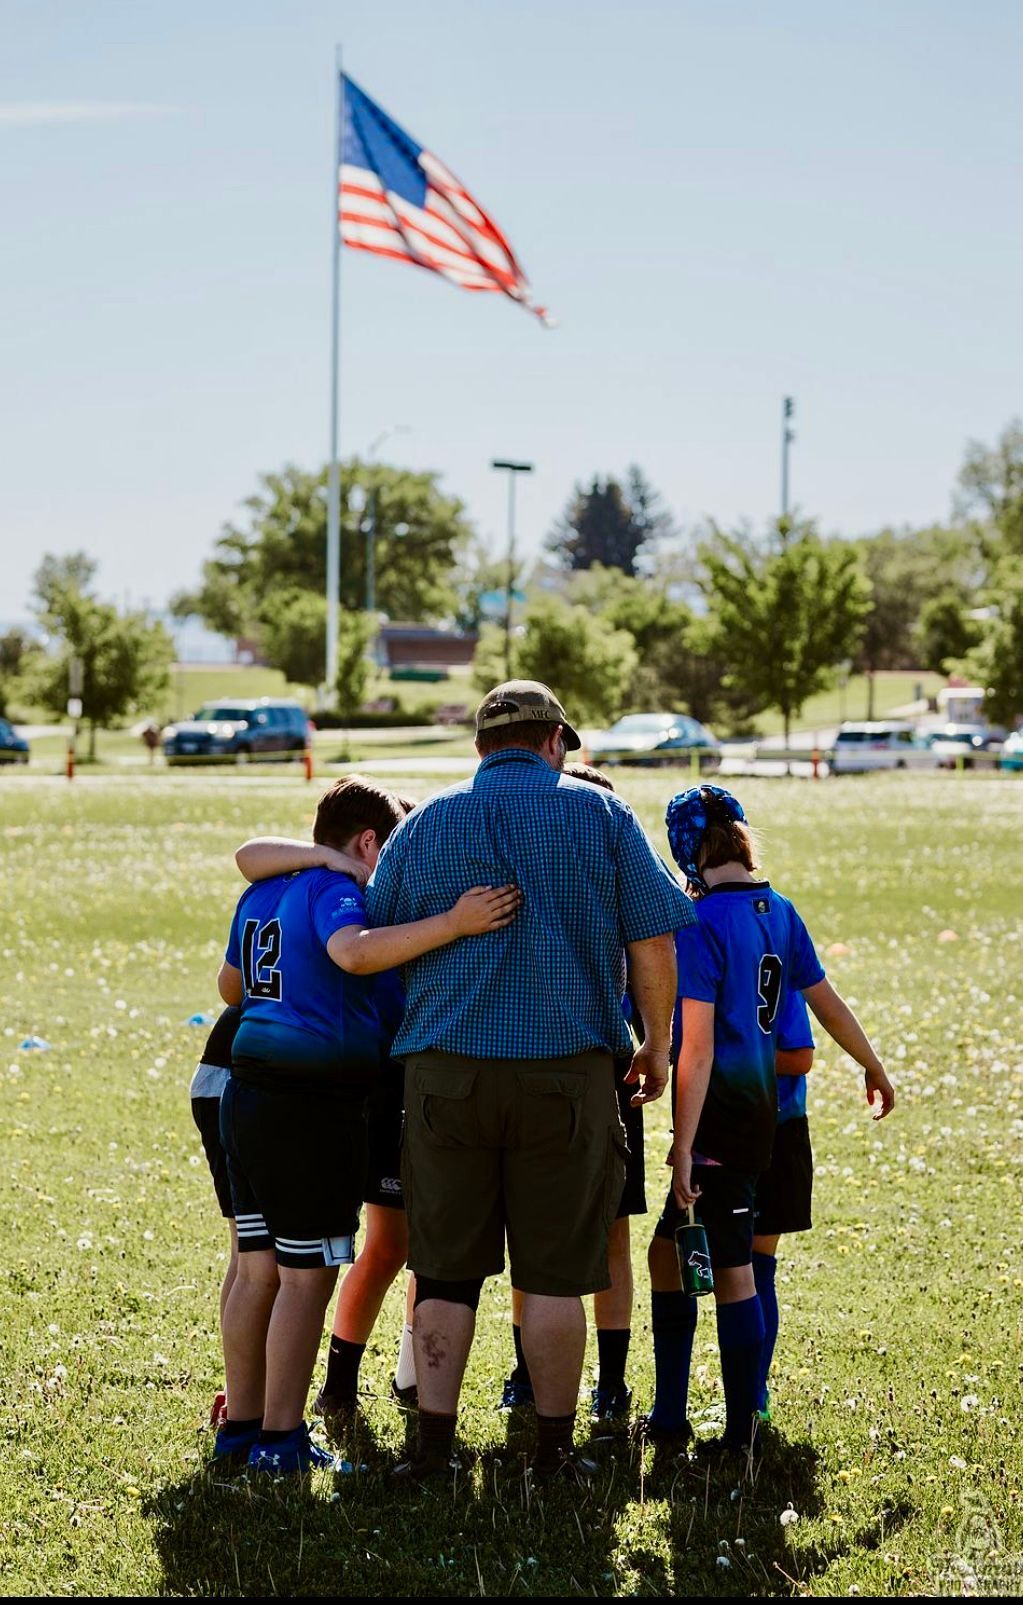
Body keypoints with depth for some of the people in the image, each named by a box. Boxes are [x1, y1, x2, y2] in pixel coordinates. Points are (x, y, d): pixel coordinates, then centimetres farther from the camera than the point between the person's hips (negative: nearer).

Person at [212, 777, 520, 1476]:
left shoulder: (261, 894, 16)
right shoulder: (336, 890, -11)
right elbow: (355, 951, -34)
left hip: (248, 1098, 9)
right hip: (313, 1106, -9)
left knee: (257, 1269, 16)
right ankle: (279, 1439, 1)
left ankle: (242, 1424, 23)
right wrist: (453, 923, -38)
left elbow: (231, 985, 30)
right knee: (307, 1277, -1)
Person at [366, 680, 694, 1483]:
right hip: (565, 1066, -2)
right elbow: (653, 942, 0)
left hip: (445, 1068, 2)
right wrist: (656, 1046, 11)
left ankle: (434, 1442, 6)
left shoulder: (425, 823, 10)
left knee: (446, 1271, 8)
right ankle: (555, 1445, 10)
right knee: (554, 1273, 5)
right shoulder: (600, 814, 4)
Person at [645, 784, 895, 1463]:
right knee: (670, 1249, 16)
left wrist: (684, 1148, -17)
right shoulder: (780, 912, 7)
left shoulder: (701, 924, -15)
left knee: (730, 1268, -1)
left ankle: (742, 1433, 6)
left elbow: (697, 1049, -18)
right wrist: (874, 1069, 34)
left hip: (717, 1109, -8)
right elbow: (827, 1002, 18)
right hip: (760, 1105, 8)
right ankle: (669, 1417, 21)